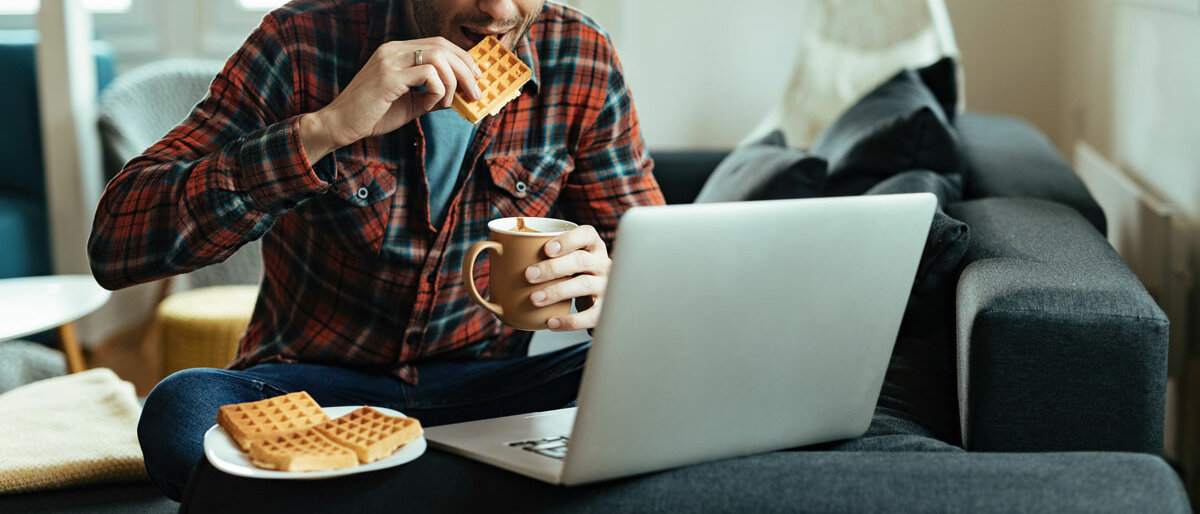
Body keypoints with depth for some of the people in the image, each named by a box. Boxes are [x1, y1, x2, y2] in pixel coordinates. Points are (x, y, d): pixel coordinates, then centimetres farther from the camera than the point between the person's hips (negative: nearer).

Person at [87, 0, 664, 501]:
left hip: (481, 383, 2)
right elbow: (114, 244, -20)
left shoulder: (581, 60, -6)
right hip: (311, 378, -1)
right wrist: (323, 129, -32)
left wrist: (608, 285, -26)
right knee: (181, 411, -33)